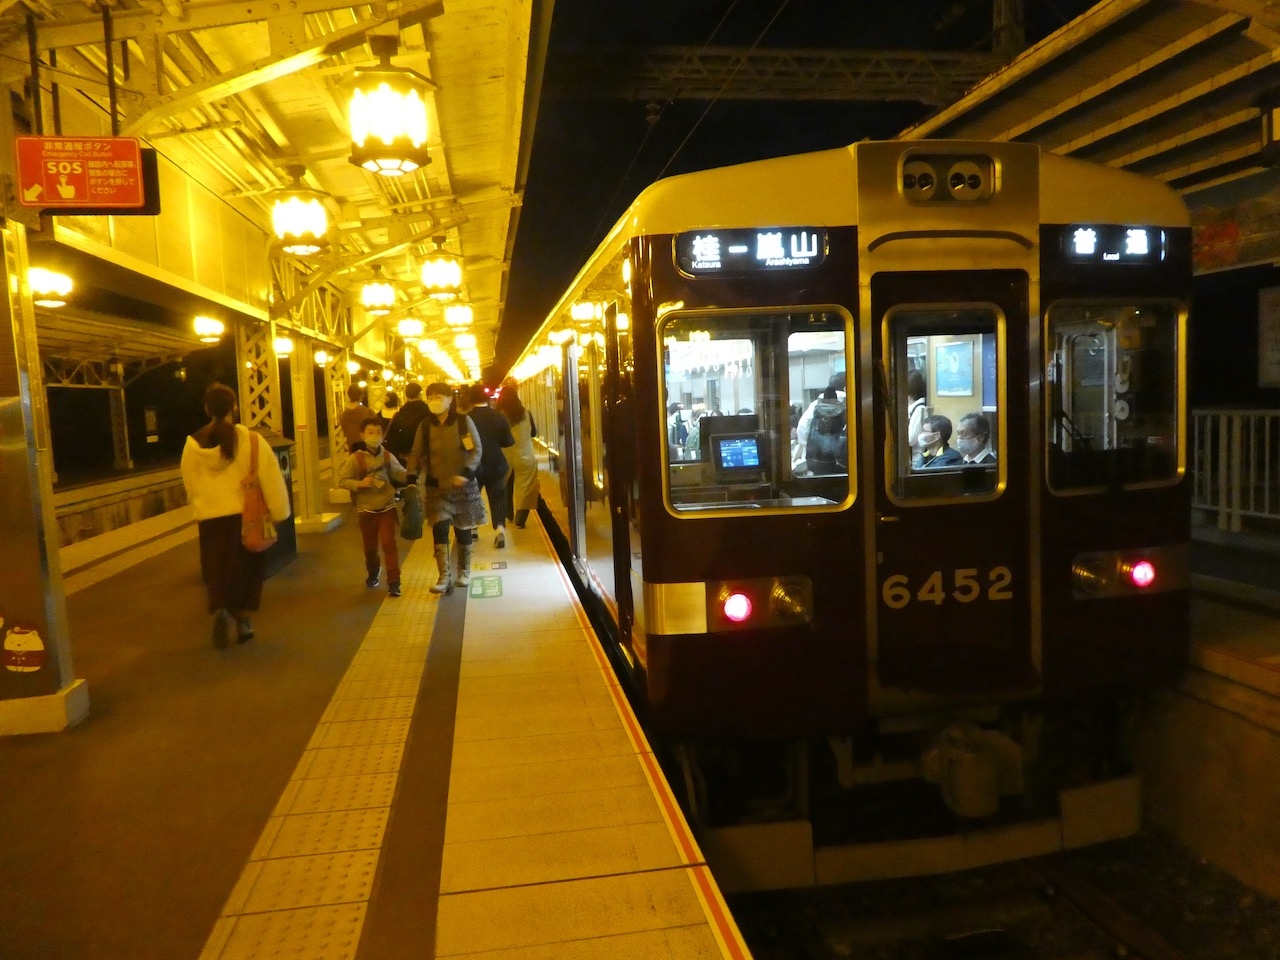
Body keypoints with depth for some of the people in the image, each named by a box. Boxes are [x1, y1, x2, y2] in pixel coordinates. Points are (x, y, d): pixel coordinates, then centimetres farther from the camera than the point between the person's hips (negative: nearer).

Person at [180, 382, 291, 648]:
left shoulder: (193, 444, -2)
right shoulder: (250, 439, -12)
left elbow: (190, 485, 8)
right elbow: (270, 478, -12)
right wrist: (278, 513, -3)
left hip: (210, 519, 2)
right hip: (244, 516, -2)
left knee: (217, 573, 13)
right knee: (245, 570, 16)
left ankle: (221, 610, -13)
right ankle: (242, 621, 20)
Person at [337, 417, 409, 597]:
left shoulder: (388, 456, -3)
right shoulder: (355, 459, -11)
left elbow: (399, 473, 5)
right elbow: (342, 480, -9)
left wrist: (410, 475, -17)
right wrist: (360, 484, -25)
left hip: (387, 507, 0)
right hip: (366, 510, 0)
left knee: (389, 543, -9)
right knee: (370, 546, 15)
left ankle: (394, 582, -6)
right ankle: (373, 573, 44)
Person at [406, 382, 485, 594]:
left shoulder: (464, 421, -6)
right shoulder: (425, 425, 1)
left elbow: (476, 449, -8)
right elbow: (416, 454, 5)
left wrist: (466, 473, -23)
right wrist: (412, 479, -10)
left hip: (464, 485, -1)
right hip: (436, 487, 1)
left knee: (463, 529, 10)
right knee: (439, 530, -11)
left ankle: (464, 571, 29)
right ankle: (444, 578, -9)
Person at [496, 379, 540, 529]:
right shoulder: (526, 414, -7)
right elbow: (534, 432, 7)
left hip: (505, 459, 0)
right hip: (525, 457, 0)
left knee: (506, 488, 18)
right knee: (524, 489, 7)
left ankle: (509, 517, 31)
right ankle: (520, 520, 2)